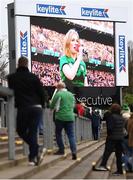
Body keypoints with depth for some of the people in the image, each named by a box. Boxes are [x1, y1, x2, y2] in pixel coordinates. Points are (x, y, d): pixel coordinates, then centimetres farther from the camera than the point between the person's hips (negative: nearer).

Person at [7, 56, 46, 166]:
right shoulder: (34, 77, 2)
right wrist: (41, 106, 18)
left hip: (22, 108, -1)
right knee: (33, 132, 5)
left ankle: (37, 149, 0)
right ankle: (33, 157, 0)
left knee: (21, 131, 15)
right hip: (36, 108, 1)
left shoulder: (11, 78, 2)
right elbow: (42, 93, 3)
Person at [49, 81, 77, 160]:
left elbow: (52, 106, -1)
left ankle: (61, 149, 16)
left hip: (60, 117, -4)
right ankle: (74, 151, -15)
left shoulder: (58, 94, -6)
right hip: (70, 117, 4)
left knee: (58, 133, 15)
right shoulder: (71, 95, 11)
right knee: (71, 135, 0)